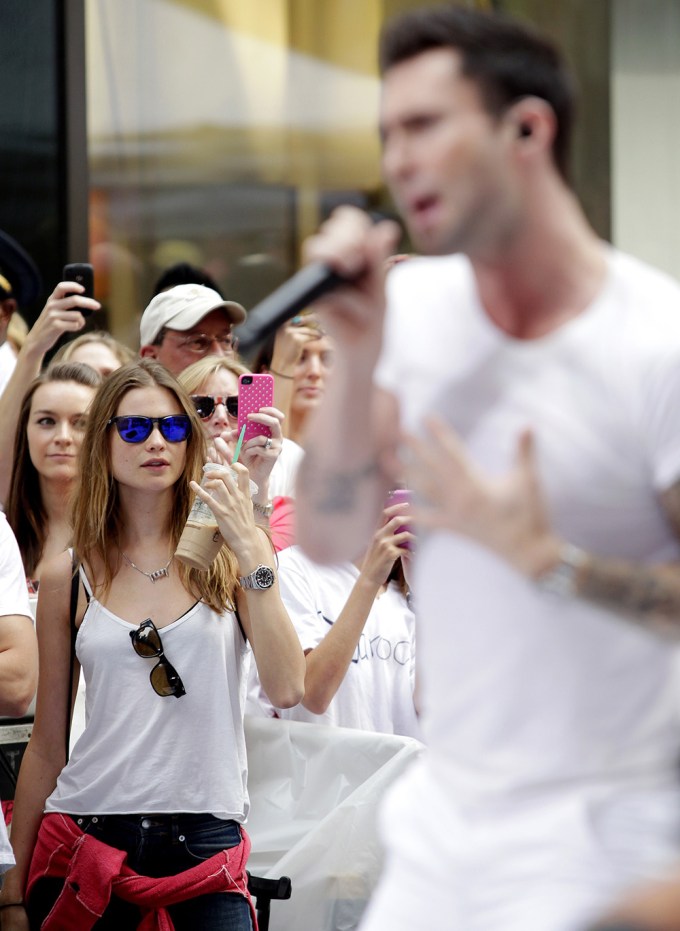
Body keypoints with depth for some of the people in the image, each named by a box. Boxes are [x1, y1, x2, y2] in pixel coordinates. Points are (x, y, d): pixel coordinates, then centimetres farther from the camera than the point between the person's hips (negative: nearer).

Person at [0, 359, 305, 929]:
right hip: (89, 834, 1)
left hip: (206, 842, -1)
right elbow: (47, 743, 9)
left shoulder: (227, 557, 3)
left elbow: (288, 689, -11)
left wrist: (250, 549, -14)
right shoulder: (70, 577, 4)